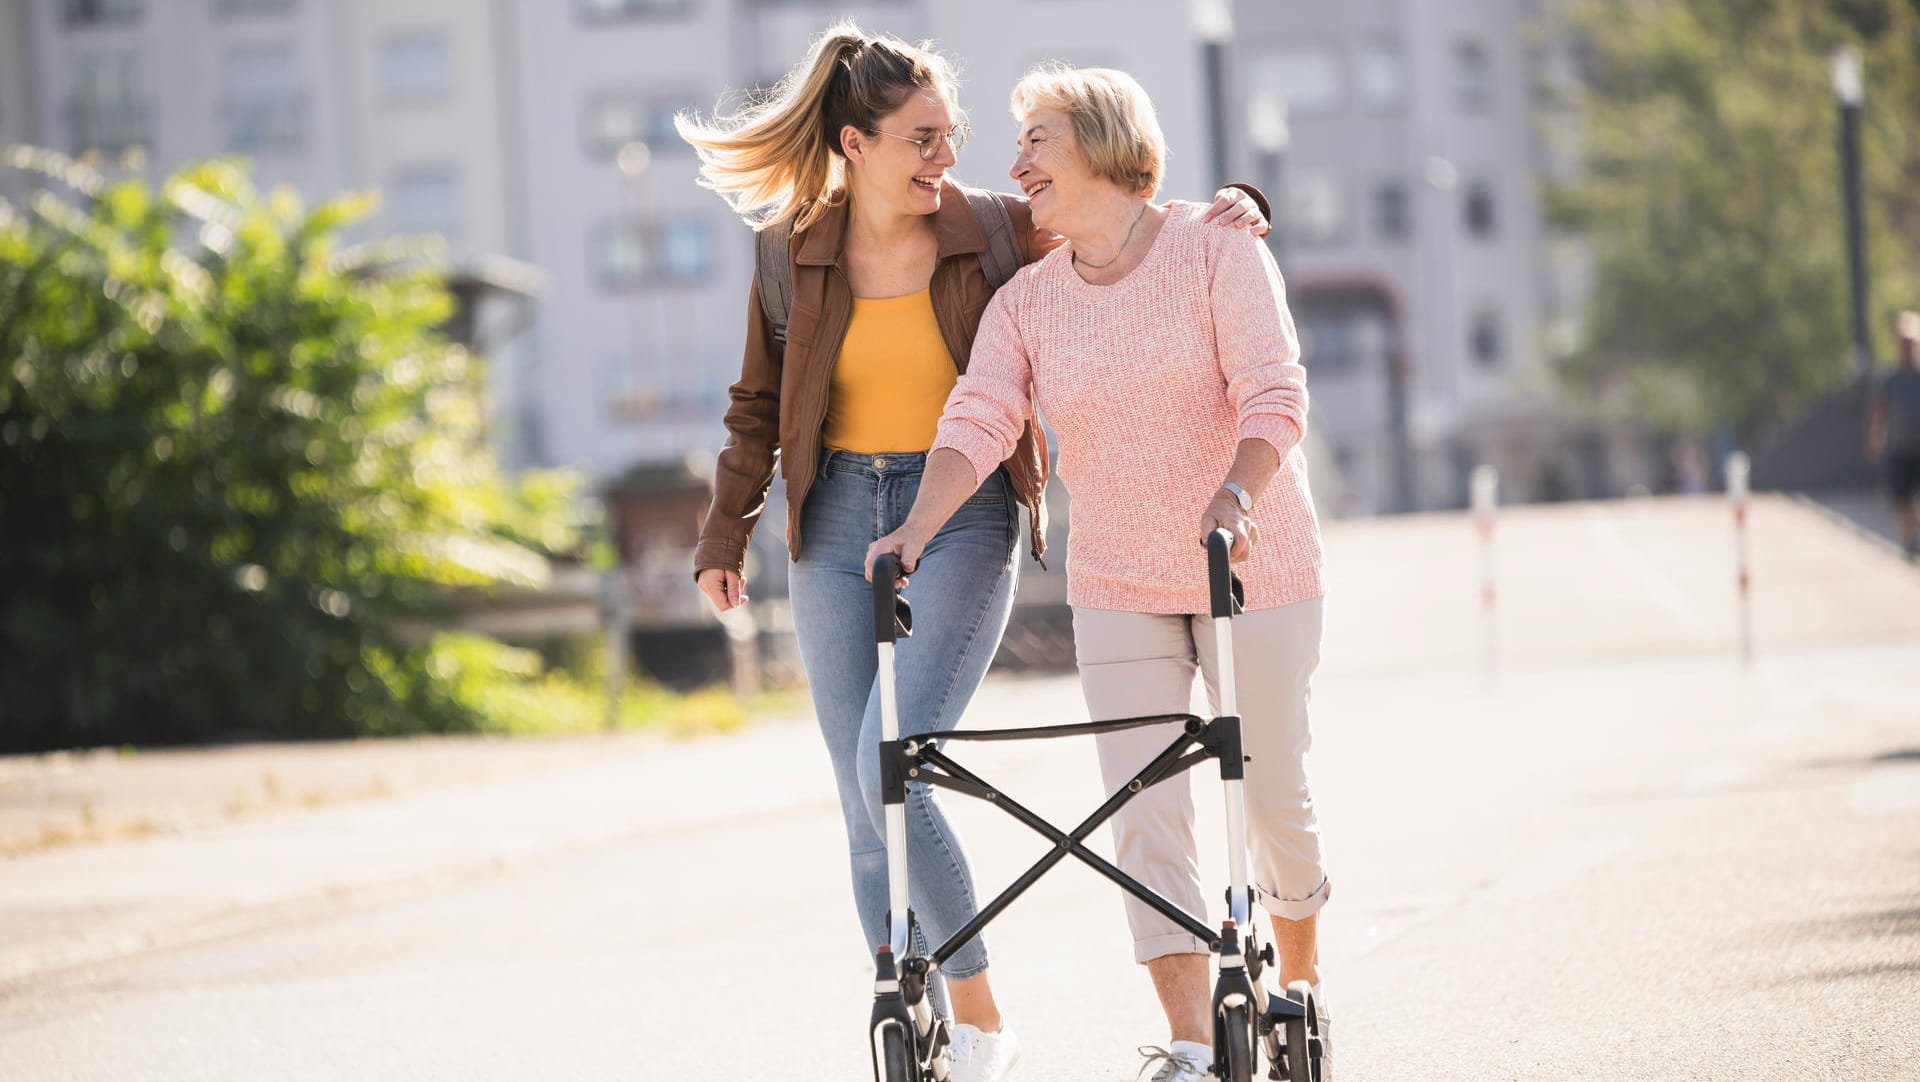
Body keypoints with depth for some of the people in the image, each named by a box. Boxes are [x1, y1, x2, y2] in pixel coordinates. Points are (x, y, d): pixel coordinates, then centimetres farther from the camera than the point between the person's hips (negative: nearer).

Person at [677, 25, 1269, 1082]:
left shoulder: (996, 233, -5)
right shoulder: (792, 253, 1)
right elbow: (759, 406, 13)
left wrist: (1228, 209, -13)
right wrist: (725, 533, 13)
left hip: (963, 517, -3)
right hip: (839, 525, 3)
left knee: (892, 767, -19)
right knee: (865, 806, 3)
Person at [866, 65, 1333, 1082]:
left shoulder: (1215, 251, -8)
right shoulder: (1026, 301, 2)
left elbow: (1273, 391, -18)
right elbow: (977, 419, -10)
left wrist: (1237, 492, -36)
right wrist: (919, 526, -28)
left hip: (1254, 571, -3)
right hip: (1119, 588, 3)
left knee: (1271, 797, 4)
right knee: (1145, 815, -7)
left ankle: (1298, 990, 29)